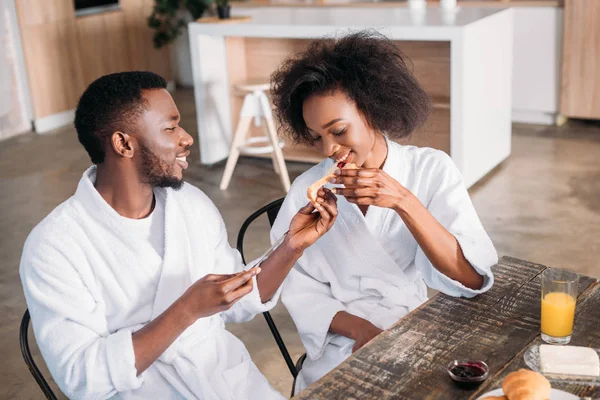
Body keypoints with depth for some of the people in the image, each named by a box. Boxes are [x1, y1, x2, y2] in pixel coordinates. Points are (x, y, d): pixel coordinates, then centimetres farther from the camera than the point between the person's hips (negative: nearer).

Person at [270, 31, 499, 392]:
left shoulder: (433, 170, -5)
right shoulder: (307, 189, -3)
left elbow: (473, 279, -14)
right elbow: (300, 289, -2)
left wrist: (403, 201, -25)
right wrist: (360, 329, -18)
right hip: (347, 349, -1)